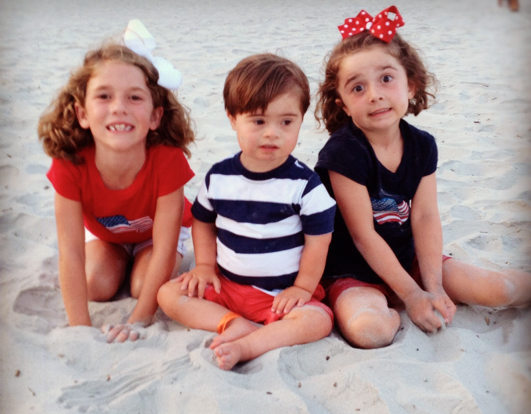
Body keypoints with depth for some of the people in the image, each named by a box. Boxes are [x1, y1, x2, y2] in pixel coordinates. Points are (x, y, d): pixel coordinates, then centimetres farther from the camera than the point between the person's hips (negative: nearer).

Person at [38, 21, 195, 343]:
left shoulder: (168, 160, -41)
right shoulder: (70, 164, -36)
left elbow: (164, 247, -34)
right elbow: (70, 254, -31)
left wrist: (139, 321, -32)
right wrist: (81, 328, -33)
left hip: (156, 231, -1)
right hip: (103, 231, 2)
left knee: (144, 287, -19)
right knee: (98, 288, -15)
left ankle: (139, 259, 15)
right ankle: (122, 257, 18)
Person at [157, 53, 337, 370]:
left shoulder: (305, 184, -12)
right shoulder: (219, 177, -2)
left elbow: (318, 239, -8)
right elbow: (203, 221, 12)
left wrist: (302, 288, -7)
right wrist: (205, 266, 3)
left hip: (283, 292, -3)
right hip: (226, 284, 4)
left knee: (318, 320, -28)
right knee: (169, 294, -10)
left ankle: (245, 346, -27)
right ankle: (235, 323, -20)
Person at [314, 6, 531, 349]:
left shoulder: (422, 145, -2)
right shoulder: (344, 152, -22)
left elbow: (425, 218, -5)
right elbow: (363, 234, -20)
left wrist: (434, 286, -13)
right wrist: (413, 295, -16)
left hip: (407, 259, 5)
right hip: (354, 272, -4)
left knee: (497, 291, -4)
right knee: (367, 329, -33)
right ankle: (397, 309, -3)